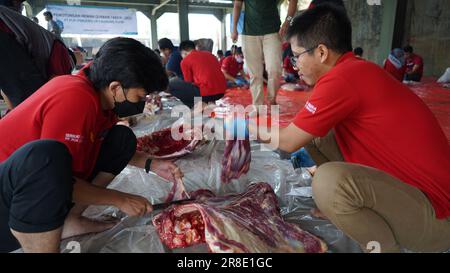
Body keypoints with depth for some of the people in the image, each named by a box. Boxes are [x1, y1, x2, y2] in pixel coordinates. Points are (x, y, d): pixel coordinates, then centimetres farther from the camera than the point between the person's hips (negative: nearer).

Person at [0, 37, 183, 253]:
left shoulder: (102, 95, -3)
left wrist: (151, 164, 0)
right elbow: (58, 179, -26)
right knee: (44, 154, -39)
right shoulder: (76, 99, -28)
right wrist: (120, 199, -16)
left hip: (45, 180, 9)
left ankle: (69, 220, 0)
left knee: (122, 138, 1)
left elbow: (114, 150, 13)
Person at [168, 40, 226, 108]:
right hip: (222, 92, 7)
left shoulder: (185, 60, 5)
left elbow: (188, 83, 11)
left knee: (171, 84, 5)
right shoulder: (209, 54, 22)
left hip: (206, 94, -7)